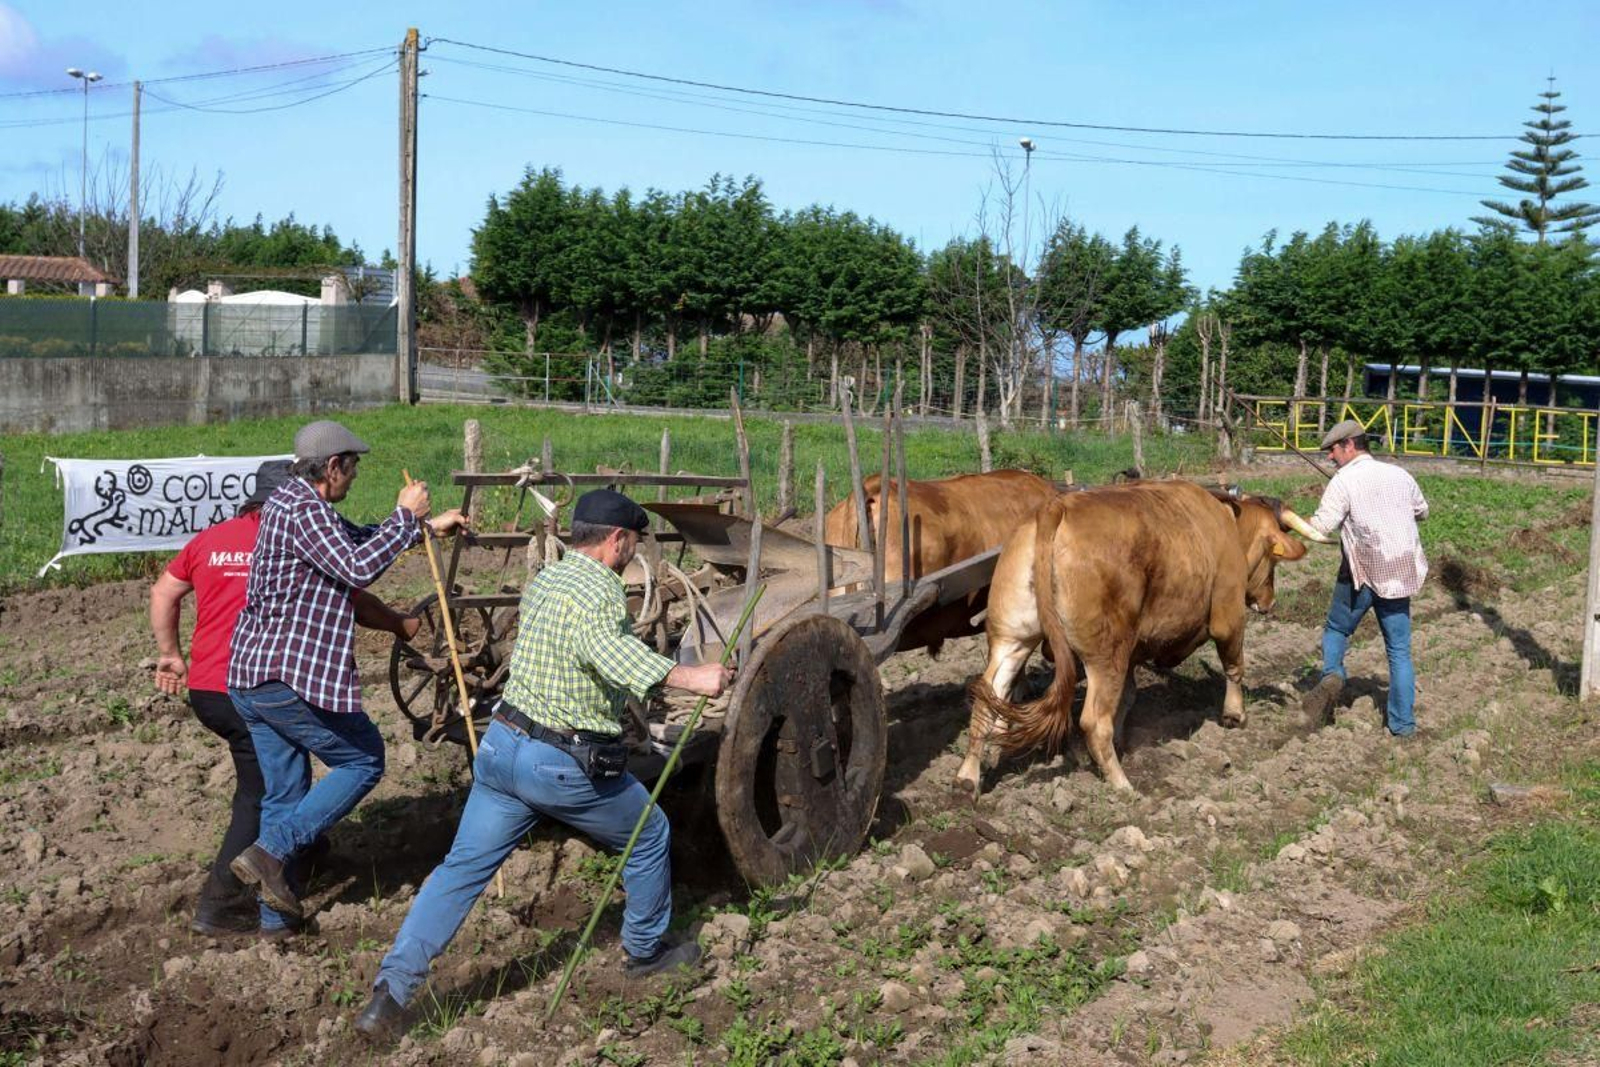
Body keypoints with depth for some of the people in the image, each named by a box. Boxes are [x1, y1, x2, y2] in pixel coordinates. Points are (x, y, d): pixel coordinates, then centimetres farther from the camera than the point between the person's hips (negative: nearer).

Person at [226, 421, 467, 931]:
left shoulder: (287, 499, 17)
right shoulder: (303, 510, -16)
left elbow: (357, 539, 30)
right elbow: (359, 568, -25)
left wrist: (427, 526, 29)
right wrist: (405, 515, -13)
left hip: (249, 676, 10)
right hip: (290, 678, -10)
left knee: (283, 790, 14)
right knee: (363, 760, 5)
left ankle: (276, 913, 18)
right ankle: (271, 852, -3)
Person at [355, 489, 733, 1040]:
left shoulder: (543, 579, 13)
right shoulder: (600, 587, -15)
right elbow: (602, 647, -37)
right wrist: (686, 677, -43)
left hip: (501, 746, 7)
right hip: (566, 765, -7)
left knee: (462, 868, 8)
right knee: (649, 837, 17)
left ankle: (391, 989, 0)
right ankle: (646, 951, 32)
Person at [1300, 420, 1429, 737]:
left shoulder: (1343, 481, -9)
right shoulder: (1399, 474, 9)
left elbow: (1322, 527, -18)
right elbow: (1422, 511, 24)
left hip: (1361, 573, -4)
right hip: (1400, 574, 4)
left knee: (1336, 630, 19)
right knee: (1399, 649, 10)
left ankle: (1332, 674, -8)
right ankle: (1403, 722, 10)